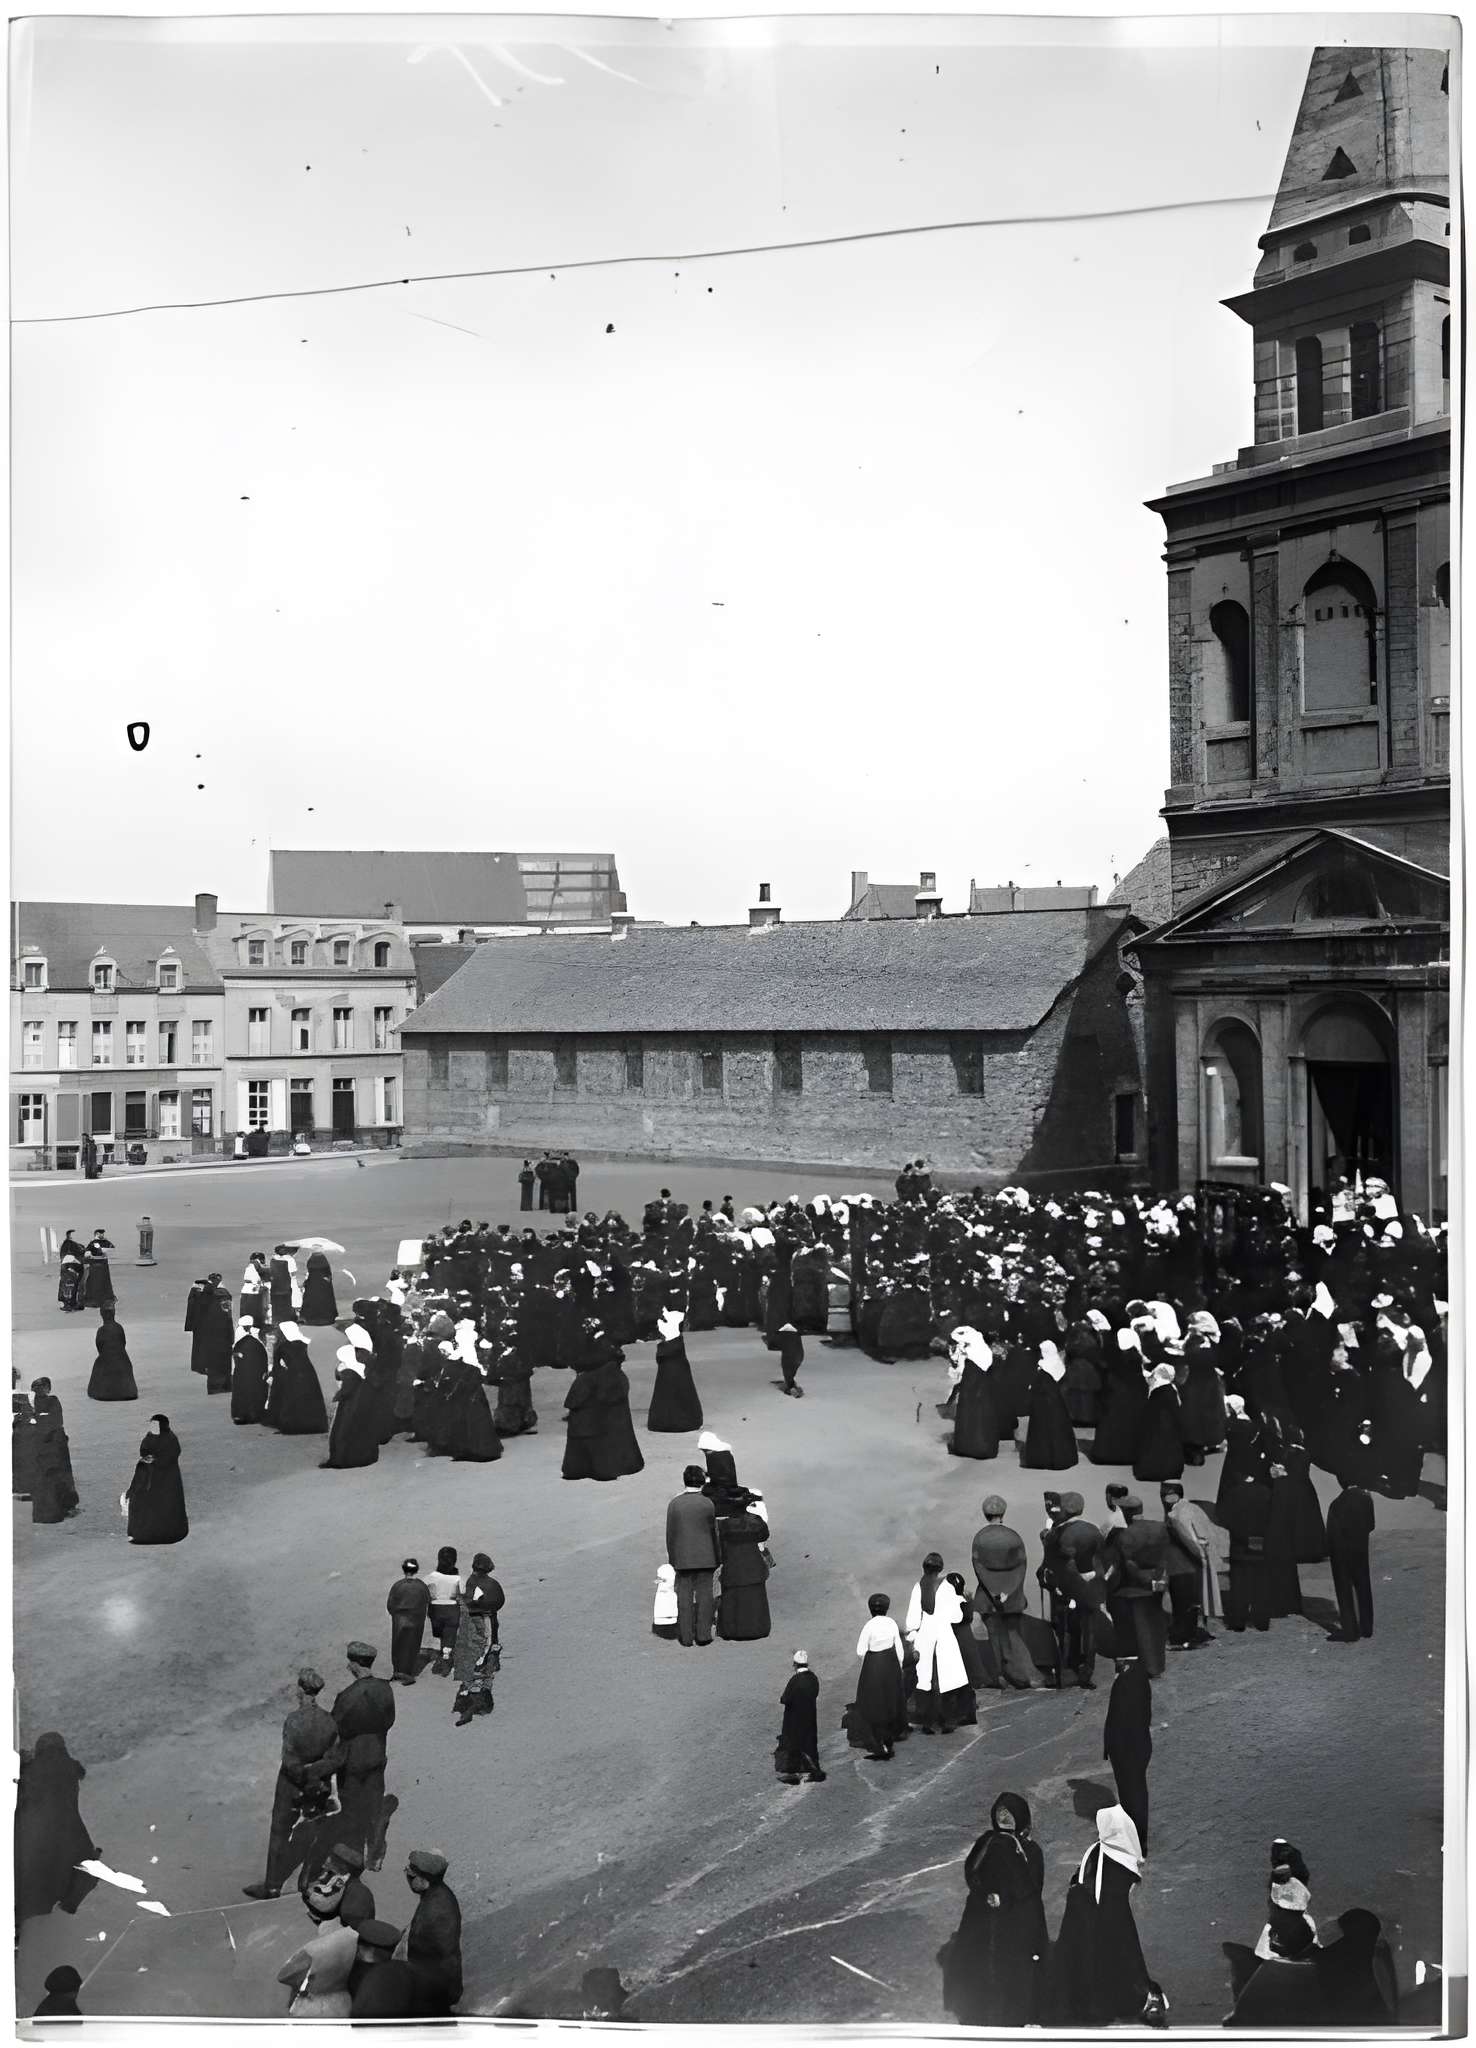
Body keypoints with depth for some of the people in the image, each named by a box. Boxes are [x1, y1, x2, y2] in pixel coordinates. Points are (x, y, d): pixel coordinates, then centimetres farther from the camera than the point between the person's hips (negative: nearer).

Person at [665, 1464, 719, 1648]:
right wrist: (717, 1557, 10)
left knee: (684, 1596, 7)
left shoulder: (673, 1504, -4)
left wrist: (672, 1559, 10)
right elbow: (714, 1532, 0)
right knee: (704, 1594, 7)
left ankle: (686, 1636, 9)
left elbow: (670, 1534, 1)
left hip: (682, 1557, 1)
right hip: (705, 1557, -1)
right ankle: (703, 1634, 8)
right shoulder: (708, 1504, -7)